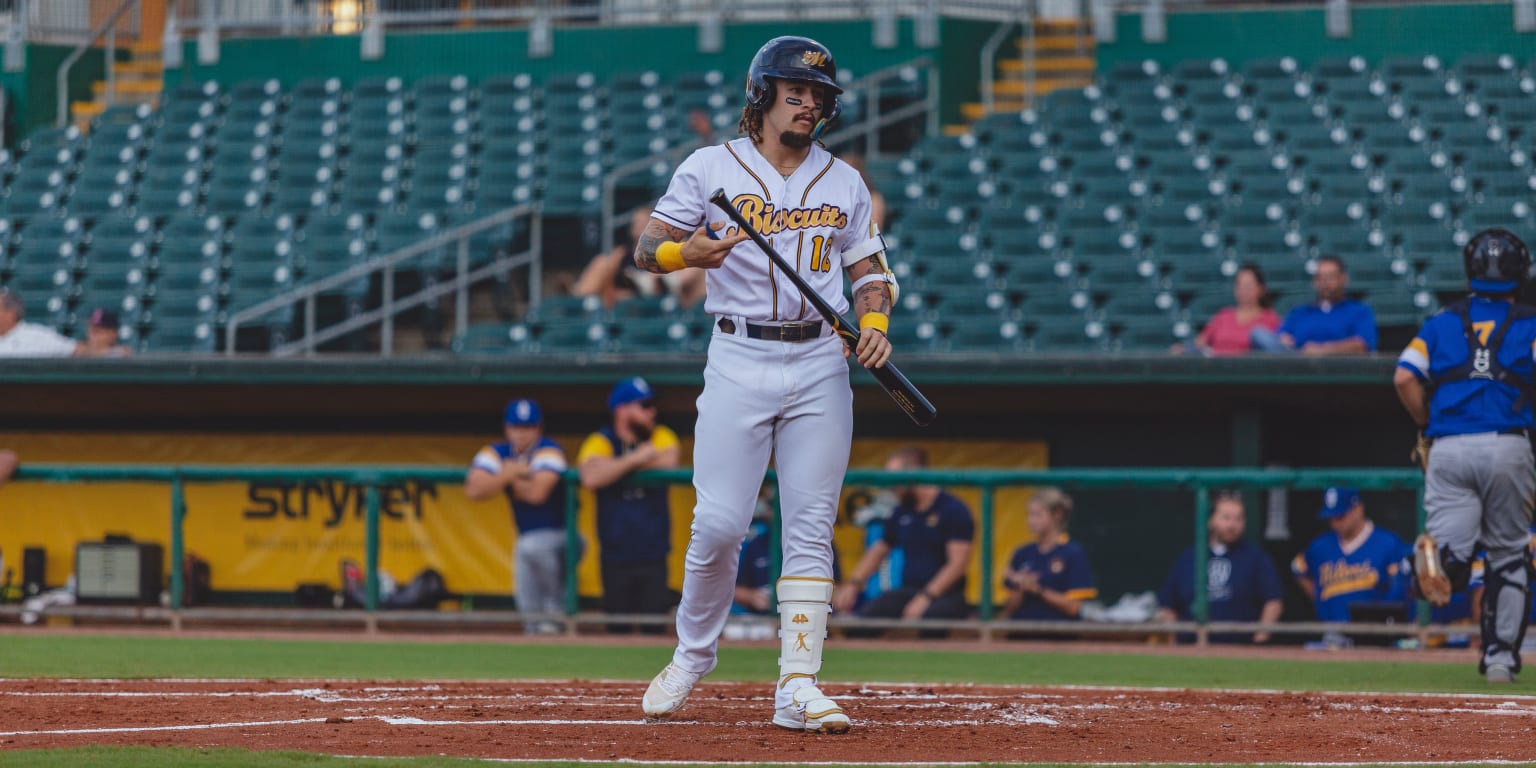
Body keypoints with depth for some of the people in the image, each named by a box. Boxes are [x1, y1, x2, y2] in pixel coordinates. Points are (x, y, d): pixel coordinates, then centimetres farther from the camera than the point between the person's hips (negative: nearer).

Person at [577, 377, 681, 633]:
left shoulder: (661, 437, 8)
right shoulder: (599, 442, 0)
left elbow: (668, 463, -14)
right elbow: (590, 478, -19)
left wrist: (613, 466, -10)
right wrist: (635, 459, -19)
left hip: (654, 556, 1)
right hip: (616, 556, -1)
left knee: (655, 628, -6)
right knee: (618, 630, 2)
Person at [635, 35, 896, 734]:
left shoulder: (842, 182, 13)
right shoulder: (710, 168, 3)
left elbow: (869, 270, 17)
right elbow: (647, 252, 1)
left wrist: (874, 322, -4)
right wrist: (688, 253, -22)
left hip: (820, 364, 3)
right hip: (739, 358, -3)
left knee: (811, 529, -3)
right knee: (719, 524, -9)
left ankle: (797, 687, -4)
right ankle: (691, 657, 14)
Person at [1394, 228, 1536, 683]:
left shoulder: (1441, 323, 15)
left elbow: (1405, 379, 2)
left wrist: (1428, 427, 14)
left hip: (1448, 447, 1)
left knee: (1452, 558, -7)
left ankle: (1438, 554, -43)